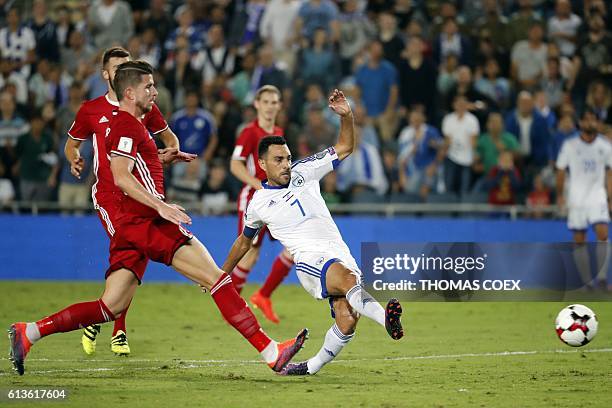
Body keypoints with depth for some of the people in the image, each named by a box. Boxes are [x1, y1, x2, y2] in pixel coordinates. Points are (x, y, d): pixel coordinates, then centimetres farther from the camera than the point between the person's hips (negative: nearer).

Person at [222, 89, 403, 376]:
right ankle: (385, 318, -62)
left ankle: (314, 366, 3)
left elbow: (345, 148, 17)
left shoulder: (303, 172, 16)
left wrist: (346, 115, -1)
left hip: (340, 254, 3)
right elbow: (244, 242, 32)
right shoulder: (259, 203, 14)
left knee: (347, 321, -20)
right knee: (349, 279, -37)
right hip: (309, 259, -3)